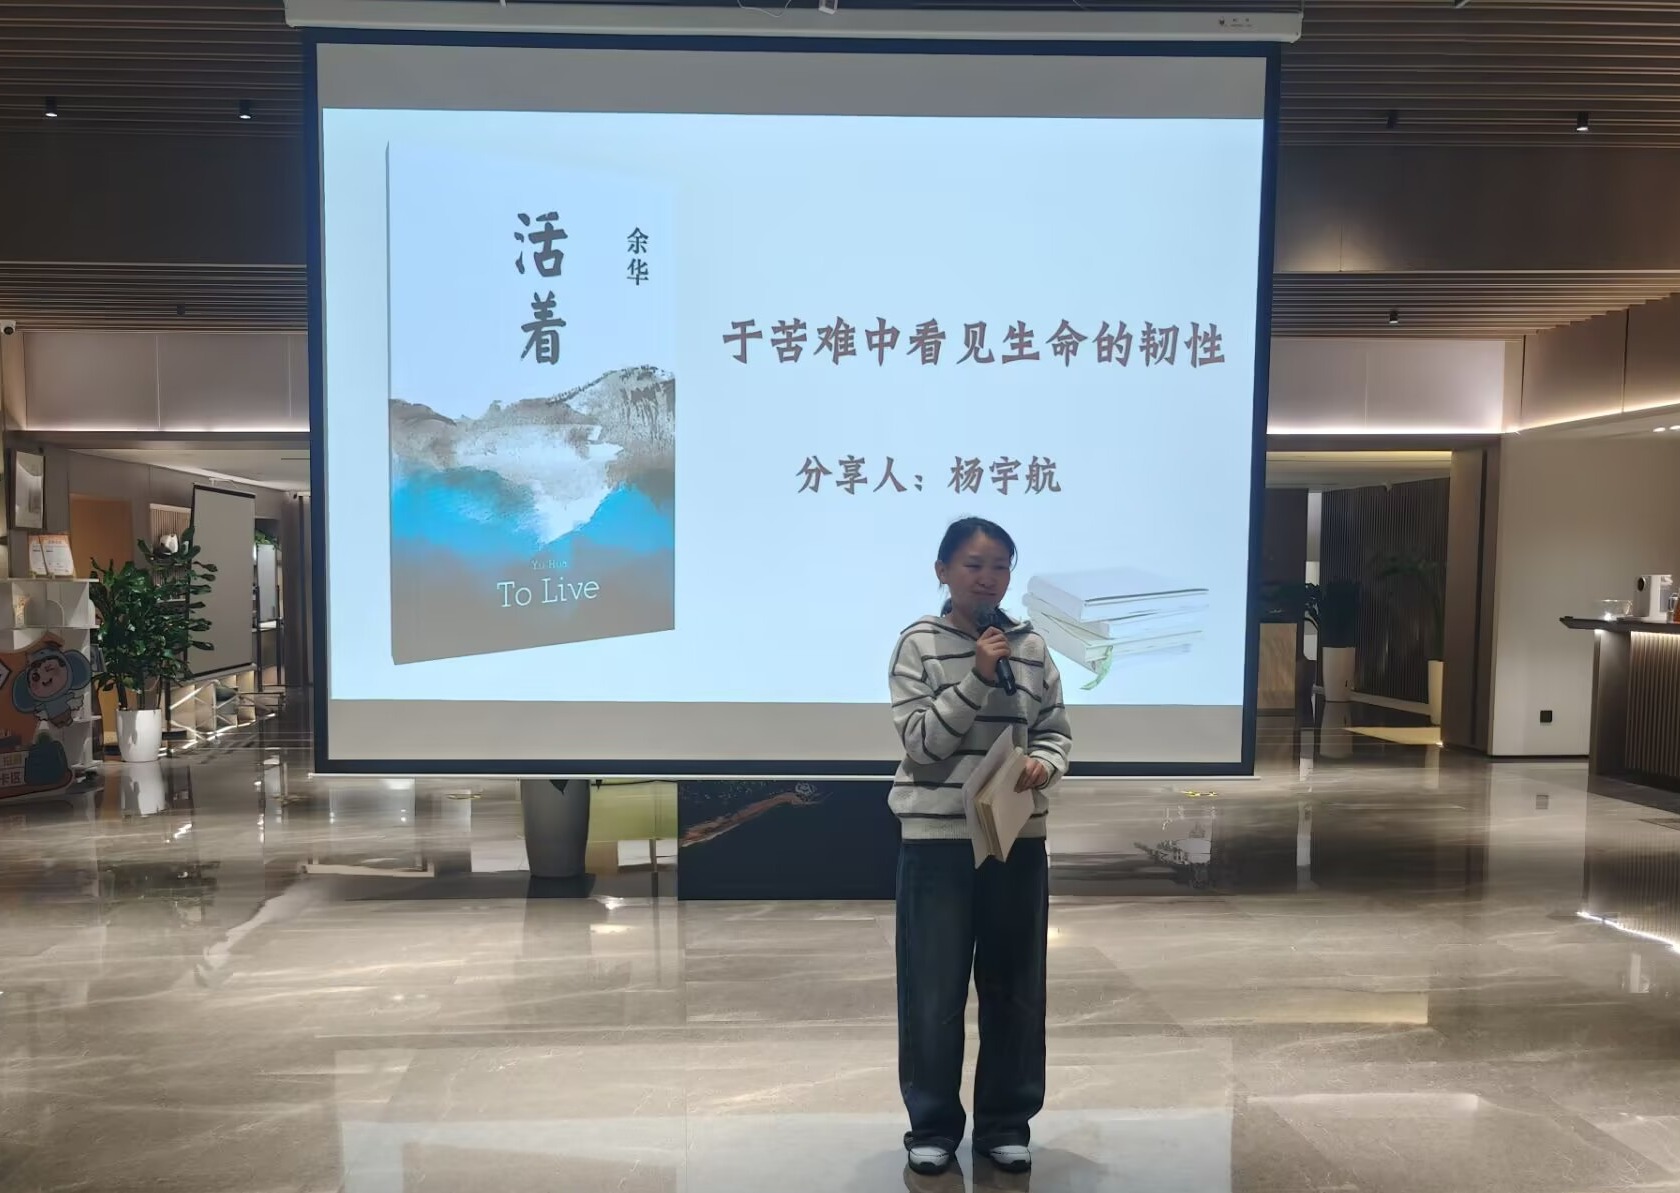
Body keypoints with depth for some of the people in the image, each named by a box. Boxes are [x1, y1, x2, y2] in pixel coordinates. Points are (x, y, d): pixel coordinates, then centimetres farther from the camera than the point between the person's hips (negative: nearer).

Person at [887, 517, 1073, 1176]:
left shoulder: (1031, 646, 4)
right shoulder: (920, 643, -5)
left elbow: (1056, 731, 8)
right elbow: (920, 740, -13)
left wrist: (1045, 765, -14)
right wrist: (978, 676, -20)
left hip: (1018, 837, 3)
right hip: (938, 838, -3)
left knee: (1015, 984, 12)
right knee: (934, 988, 6)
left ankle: (1006, 1122, 29)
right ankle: (933, 1124, 24)